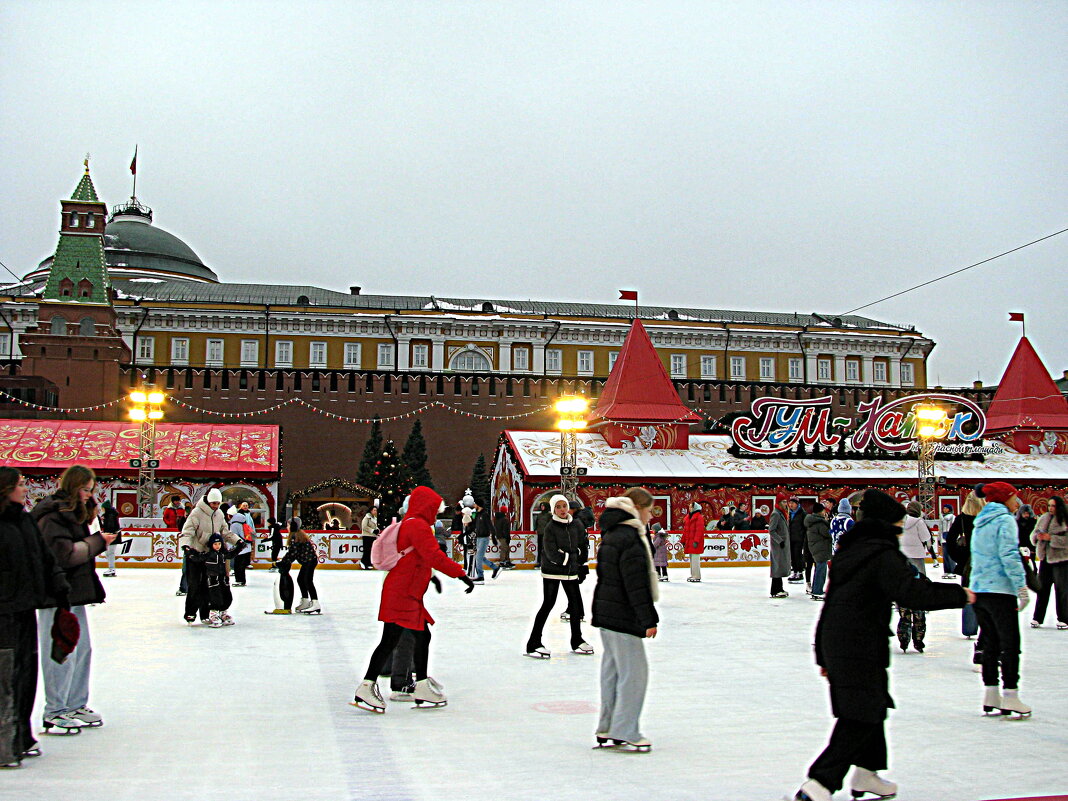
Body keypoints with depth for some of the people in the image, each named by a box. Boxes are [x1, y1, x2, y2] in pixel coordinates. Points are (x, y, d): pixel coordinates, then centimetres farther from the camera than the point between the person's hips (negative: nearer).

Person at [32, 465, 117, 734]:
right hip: (56, 593, -10)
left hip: (74, 593, 11)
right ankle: (54, 713, 5)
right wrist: (97, 542, -12)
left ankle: (76, 706, 25)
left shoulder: (73, 512, 17)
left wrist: (101, 539, 2)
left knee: (82, 649, 15)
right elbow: (64, 554, -21)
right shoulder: (53, 515, -14)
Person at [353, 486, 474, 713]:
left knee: (422, 636, 14)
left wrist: (430, 577, 38)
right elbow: (434, 556, -25)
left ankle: (422, 687, 22)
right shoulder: (418, 525, -13)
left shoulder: (410, 524, 19)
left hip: (410, 595, 11)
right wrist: (461, 574, -26)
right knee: (390, 640, -9)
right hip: (401, 594, -11)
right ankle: (366, 687, -6)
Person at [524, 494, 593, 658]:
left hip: (571, 571, 6)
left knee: (576, 604, 12)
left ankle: (577, 641, 29)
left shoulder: (576, 525, 2)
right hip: (552, 571, -5)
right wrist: (567, 558, -24)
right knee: (548, 604, -8)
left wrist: (582, 565, 8)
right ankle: (533, 643, -3)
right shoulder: (551, 527, -12)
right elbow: (551, 553, -19)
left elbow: (584, 545, 11)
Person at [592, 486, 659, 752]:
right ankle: (624, 732, 0)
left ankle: (607, 730, 22)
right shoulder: (629, 538, -18)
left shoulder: (611, 535, 14)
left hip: (606, 613, 10)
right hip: (622, 617, -10)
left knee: (612, 671, 15)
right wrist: (649, 619, -17)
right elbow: (636, 584, -20)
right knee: (634, 671, -4)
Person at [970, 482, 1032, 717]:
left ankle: (990, 695, 13)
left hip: (978, 589, 8)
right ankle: (1010, 696, -3)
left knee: (990, 643, 12)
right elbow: (1009, 555, -18)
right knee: (1010, 643, -2)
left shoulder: (980, 523, 16)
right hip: (1000, 590, -8)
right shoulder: (1005, 520, -8)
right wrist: (1022, 588, -18)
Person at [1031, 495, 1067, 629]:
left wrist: (1051, 538, -21)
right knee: (1042, 589, 7)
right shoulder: (1043, 519, 7)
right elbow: (1034, 534, 11)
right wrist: (1037, 536, -10)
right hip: (1045, 558, 5)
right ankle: (1037, 618, 12)